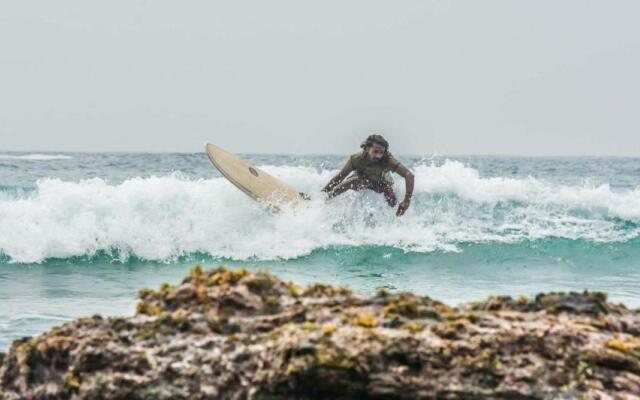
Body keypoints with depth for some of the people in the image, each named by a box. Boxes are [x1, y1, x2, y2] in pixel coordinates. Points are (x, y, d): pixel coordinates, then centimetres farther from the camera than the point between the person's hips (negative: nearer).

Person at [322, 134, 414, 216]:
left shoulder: (388, 160, -39)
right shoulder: (357, 158, -34)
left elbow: (409, 175, -42)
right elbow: (339, 177, -23)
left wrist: (407, 200, -49)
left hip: (381, 182, 0)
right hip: (361, 179, 0)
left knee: (392, 201, -26)